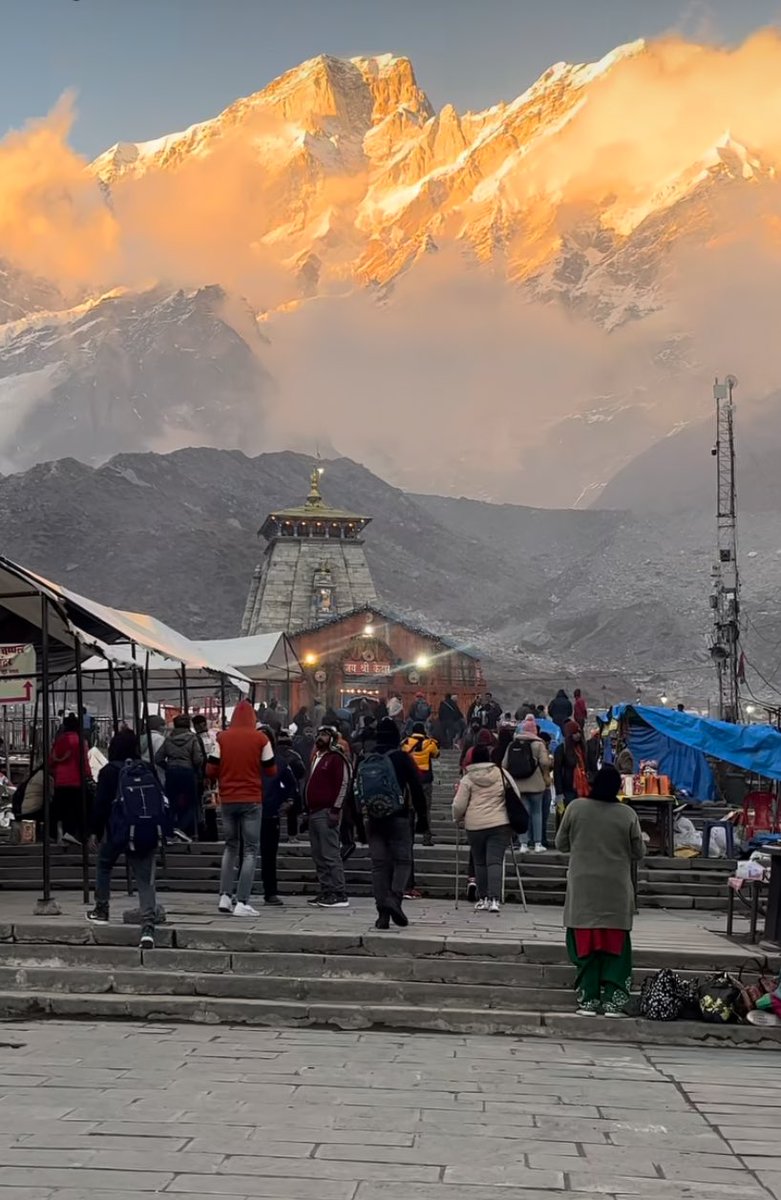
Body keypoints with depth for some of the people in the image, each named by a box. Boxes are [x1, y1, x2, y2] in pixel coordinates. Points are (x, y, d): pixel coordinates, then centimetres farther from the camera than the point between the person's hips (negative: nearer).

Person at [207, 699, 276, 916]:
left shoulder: (222, 738, -1)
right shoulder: (260, 739, -6)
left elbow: (211, 770, -3)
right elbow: (271, 771, -2)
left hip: (227, 799, 3)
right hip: (251, 800, -3)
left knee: (230, 846, 18)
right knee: (251, 850, 2)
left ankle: (225, 897, 12)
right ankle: (242, 902, -6)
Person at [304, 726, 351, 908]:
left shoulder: (336, 758, -6)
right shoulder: (316, 757, 22)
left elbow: (344, 784, -13)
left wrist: (336, 810, -18)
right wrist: (308, 810, 21)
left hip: (327, 813, -9)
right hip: (314, 812, 9)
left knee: (330, 855, -11)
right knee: (318, 856, 8)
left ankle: (339, 895, -10)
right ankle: (326, 892, 12)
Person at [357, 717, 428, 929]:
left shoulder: (366, 762, 8)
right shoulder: (403, 758, -5)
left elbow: (357, 792, 14)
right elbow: (417, 790, -6)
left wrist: (360, 822, 21)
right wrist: (422, 818, 1)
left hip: (373, 820, 4)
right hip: (399, 818, -3)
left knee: (379, 864, 5)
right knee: (402, 860, 4)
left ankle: (383, 913, 1)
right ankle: (395, 897, -20)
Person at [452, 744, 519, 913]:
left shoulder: (467, 779, -2)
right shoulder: (501, 773, 3)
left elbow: (459, 805, -2)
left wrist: (457, 818, 19)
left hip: (475, 825, 0)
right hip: (500, 824, 1)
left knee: (479, 862, 12)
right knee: (495, 861, -3)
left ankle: (483, 898, 16)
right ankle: (494, 899, -15)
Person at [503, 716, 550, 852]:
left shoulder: (512, 745, 3)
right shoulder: (538, 744, -7)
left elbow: (504, 764, 0)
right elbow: (545, 762, -17)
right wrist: (543, 773, 4)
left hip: (518, 784, 2)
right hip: (535, 783, -2)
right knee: (537, 812, 9)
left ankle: (524, 843, 3)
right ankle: (537, 843, 9)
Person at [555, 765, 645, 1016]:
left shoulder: (576, 808, -5)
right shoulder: (628, 815, -6)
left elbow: (561, 844, 4)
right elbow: (638, 853, 3)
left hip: (583, 891, 0)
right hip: (616, 893, 0)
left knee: (586, 945, 7)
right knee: (615, 947, 8)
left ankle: (588, 1001, 8)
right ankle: (613, 1001, 6)